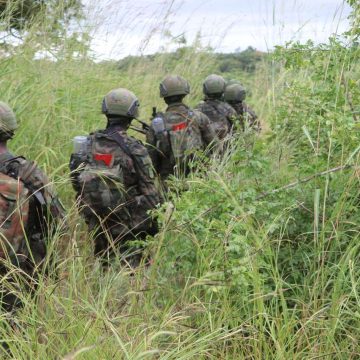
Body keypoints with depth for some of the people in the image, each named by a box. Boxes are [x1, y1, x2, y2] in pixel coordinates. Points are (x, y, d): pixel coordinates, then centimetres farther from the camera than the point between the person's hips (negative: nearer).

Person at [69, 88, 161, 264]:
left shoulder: (87, 144, 0)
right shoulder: (134, 149, -14)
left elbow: (76, 181, 7)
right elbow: (149, 192, -11)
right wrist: (155, 223, 1)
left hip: (95, 223, 5)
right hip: (127, 228, -5)